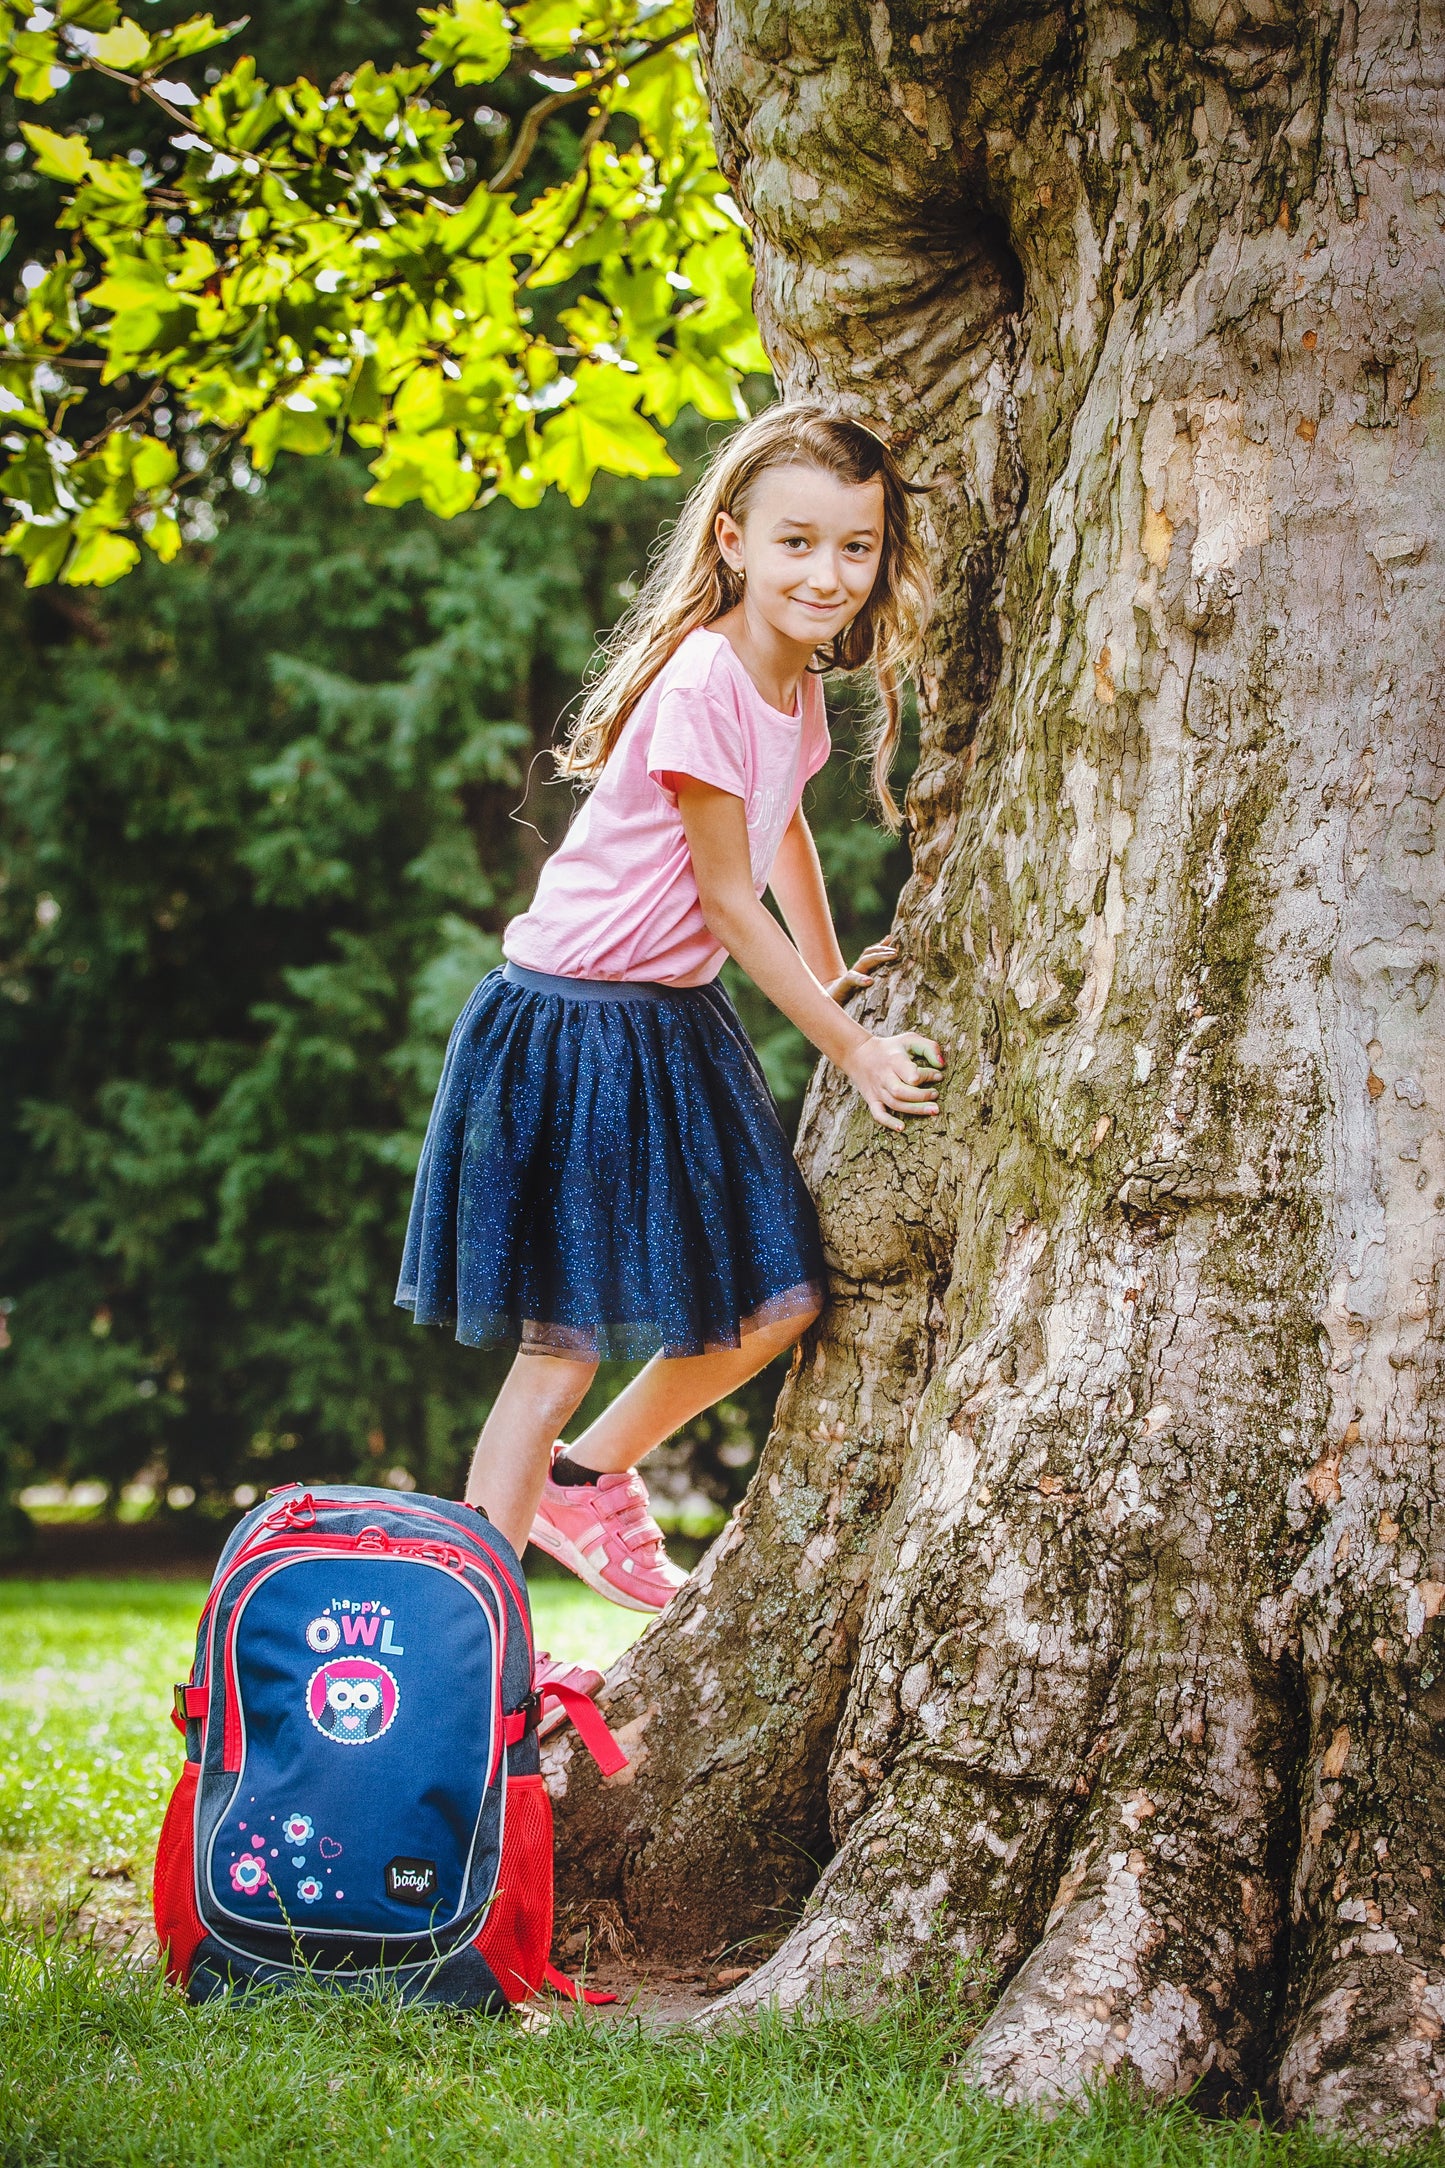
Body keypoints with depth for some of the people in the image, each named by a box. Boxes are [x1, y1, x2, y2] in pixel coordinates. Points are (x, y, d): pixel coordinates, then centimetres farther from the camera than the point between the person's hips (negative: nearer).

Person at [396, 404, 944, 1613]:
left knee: (778, 1302, 7)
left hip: (677, 1022, 9)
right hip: (578, 1029, -9)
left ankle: (584, 1479, 29)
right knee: (562, 1351, -6)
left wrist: (833, 974, 33)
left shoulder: (797, 681, 5)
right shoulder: (701, 685, -22)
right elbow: (729, 899, -17)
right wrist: (853, 1050, -12)